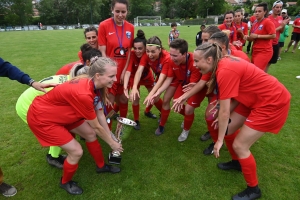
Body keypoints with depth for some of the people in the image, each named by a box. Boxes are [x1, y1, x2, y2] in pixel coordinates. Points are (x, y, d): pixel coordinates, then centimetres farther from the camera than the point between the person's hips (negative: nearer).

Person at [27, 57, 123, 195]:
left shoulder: (94, 85, -11)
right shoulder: (83, 93, -37)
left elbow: (100, 115, -1)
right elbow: (96, 127, -23)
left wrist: (111, 137, 4)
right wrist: (112, 143, -8)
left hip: (61, 112, 9)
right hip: (41, 117, -8)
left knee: (90, 133, 11)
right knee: (76, 151, -7)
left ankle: (101, 166, 34)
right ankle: (65, 182, 25)